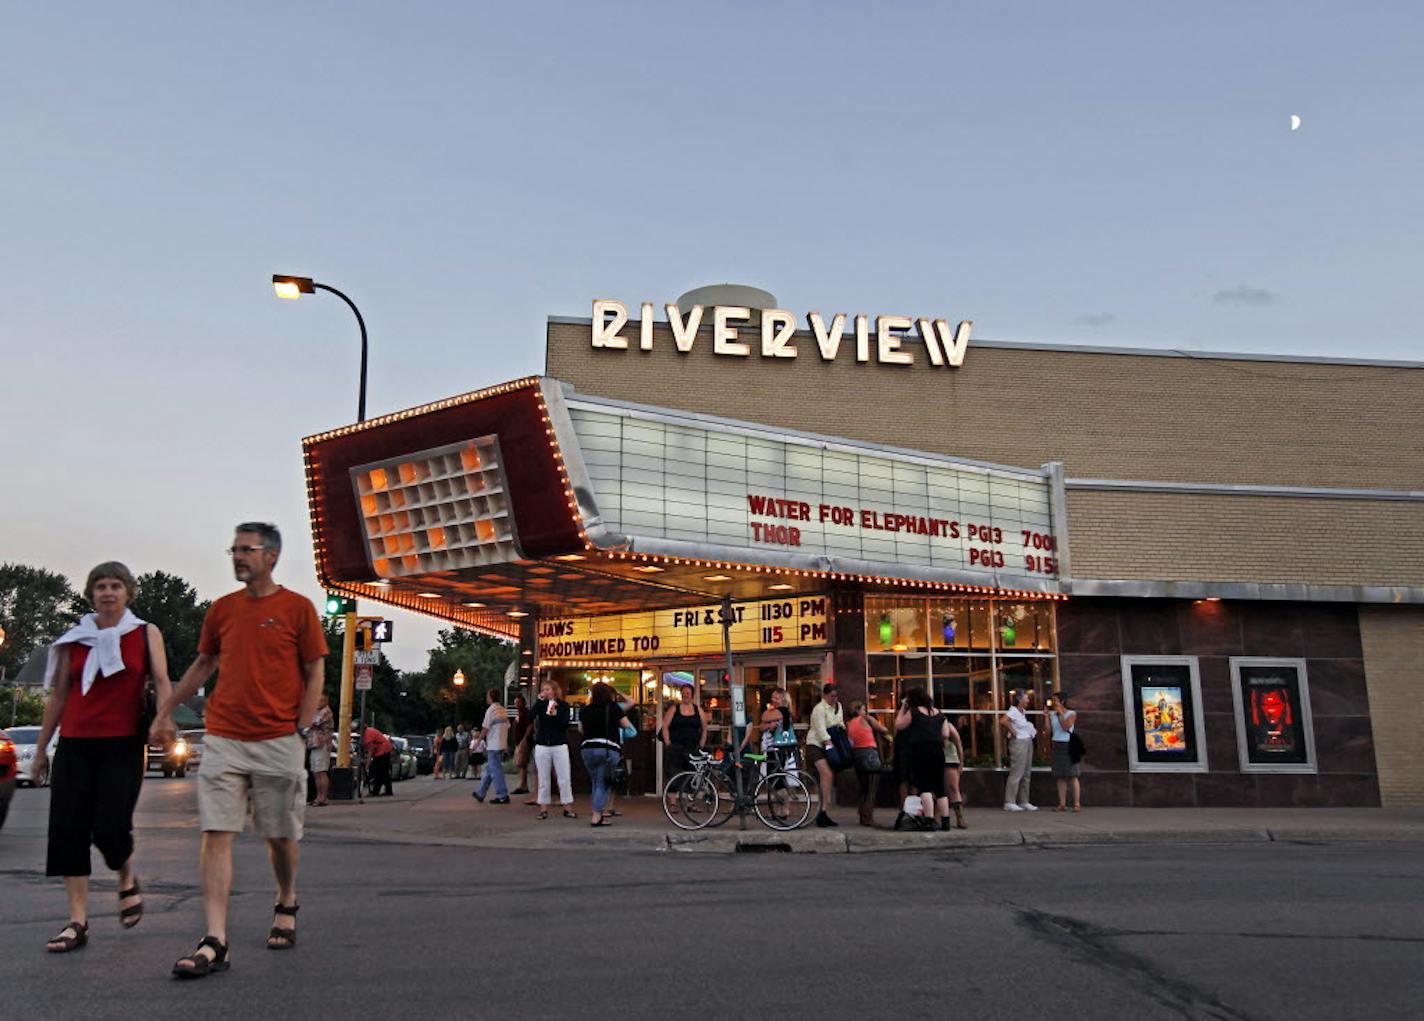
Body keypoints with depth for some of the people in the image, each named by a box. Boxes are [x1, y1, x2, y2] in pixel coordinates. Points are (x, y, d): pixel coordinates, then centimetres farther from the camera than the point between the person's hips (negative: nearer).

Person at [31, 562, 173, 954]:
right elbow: (58, 696, 15)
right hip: (75, 743, 3)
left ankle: (127, 879, 23)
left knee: (110, 828, -10)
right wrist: (41, 749, 15)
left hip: (123, 744, -3)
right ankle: (78, 921, 7)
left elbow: (161, 682, -4)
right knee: (69, 829, -1)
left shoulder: (146, 634, 6)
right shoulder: (74, 639, 11)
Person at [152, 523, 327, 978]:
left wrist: (302, 730, -8)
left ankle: (286, 905, 34)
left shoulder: (298, 608, -2)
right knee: (217, 833, -5)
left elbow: (314, 674, -1)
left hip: (278, 741, -3)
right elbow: (203, 664, 22)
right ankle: (215, 943, -5)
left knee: (281, 835, 8)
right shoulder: (222, 609, 10)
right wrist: (165, 710, 22)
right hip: (223, 739, 3)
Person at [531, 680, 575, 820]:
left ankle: (568, 808, 3)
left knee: (564, 779, -3)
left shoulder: (563, 705, 2)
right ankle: (543, 808, 10)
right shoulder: (541, 705, 7)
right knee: (543, 779, 4)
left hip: (559, 745, -2)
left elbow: (565, 724, -8)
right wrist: (540, 701, -14)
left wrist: (556, 714, -23)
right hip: (542, 746, 2)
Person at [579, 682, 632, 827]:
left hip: (588, 748, 4)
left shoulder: (586, 710, 7)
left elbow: (581, 728, 19)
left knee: (595, 783, 16)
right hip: (609, 749, -4)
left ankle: (597, 814, 19)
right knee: (603, 785, 2)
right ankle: (596, 817, -4)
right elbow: (626, 725, 3)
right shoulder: (613, 707, -2)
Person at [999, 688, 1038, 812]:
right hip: (1019, 743, -9)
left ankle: (1024, 802, 18)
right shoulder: (1013, 711, -15)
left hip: (1028, 742, 9)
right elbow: (1002, 721, -33)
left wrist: (1033, 730, 14)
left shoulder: (1023, 711, 12)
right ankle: (1009, 803, -4)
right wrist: (1012, 732, -21)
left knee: (1025, 774, 12)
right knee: (1016, 774, -8)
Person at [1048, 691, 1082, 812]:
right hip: (1057, 745, 4)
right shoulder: (1052, 714, 10)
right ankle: (1062, 804, 3)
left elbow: (1065, 727, -16)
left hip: (1068, 745, -4)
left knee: (1072, 775, -5)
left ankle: (1077, 804, -4)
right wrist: (1046, 714, -1)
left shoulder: (1071, 714, -1)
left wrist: (1060, 712, -13)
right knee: (1060, 776, 2)